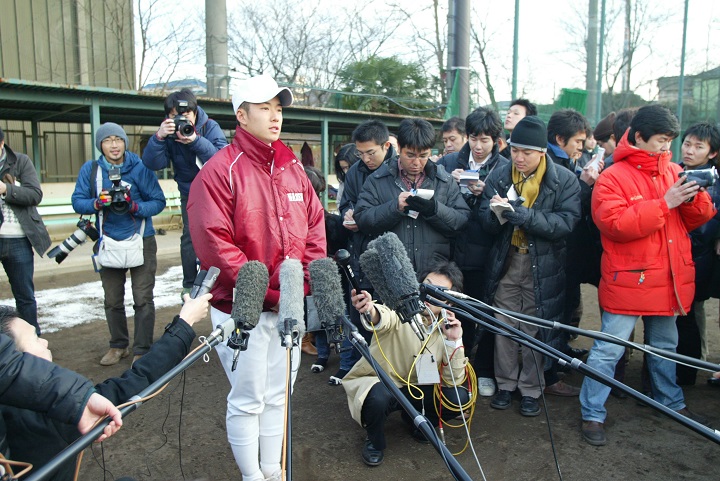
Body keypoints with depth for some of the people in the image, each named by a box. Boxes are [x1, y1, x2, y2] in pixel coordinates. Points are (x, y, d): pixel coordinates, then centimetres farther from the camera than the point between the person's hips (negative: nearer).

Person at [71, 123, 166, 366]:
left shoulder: (140, 168, -8)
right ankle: (118, 345, 31)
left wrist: (136, 207, -26)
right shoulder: (90, 169, -1)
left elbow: (159, 201, -9)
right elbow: (77, 202, -2)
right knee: (112, 300, 14)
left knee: (143, 299, -2)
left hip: (141, 241, -3)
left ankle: (142, 350, 8)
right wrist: (97, 203, -22)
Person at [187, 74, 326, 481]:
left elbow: (315, 228, 10)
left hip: (289, 306, 6)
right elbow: (214, 244, -17)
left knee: (277, 395, 17)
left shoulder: (294, 168, 9)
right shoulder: (220, 171, -11)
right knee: (248, 400, 7)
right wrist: (264, 290, -18)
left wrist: (308, 280, -3)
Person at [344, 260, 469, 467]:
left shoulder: (447, 327, -8)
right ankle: (374, 441, -2)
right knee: (379, 397, -37)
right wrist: (371, 311, -72)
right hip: (377, 383, -4)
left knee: (459, 397, -18)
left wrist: (454, 341, -24)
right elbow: (384, 318, -48)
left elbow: (453, 381, -9)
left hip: (415, 390, 4)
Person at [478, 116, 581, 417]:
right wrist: (497, 213, -25)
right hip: (505, 262, 2)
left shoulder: (565, 180, -6)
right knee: (504, 326, 8)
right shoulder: (499, 176, 2)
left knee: (534, 331, 6)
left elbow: (566, 223, -17)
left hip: (543, 268, -2)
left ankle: (530, 389, 24)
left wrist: (522, 214, -29)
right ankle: (505, 384, 26)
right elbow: (486, 222, 0)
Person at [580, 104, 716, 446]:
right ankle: (593, 415, 9)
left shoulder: (674, 172, 9)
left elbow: (696, 220, 11)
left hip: (669, 279, 7)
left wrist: (694, 198, -10)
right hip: (629, 280, -6)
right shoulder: (613, 177, -9)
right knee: (608, 349, -3)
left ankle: (671, 402, 43)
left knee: (665, 345, 23)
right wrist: (664, 203, -22)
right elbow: (615, 224, -23)